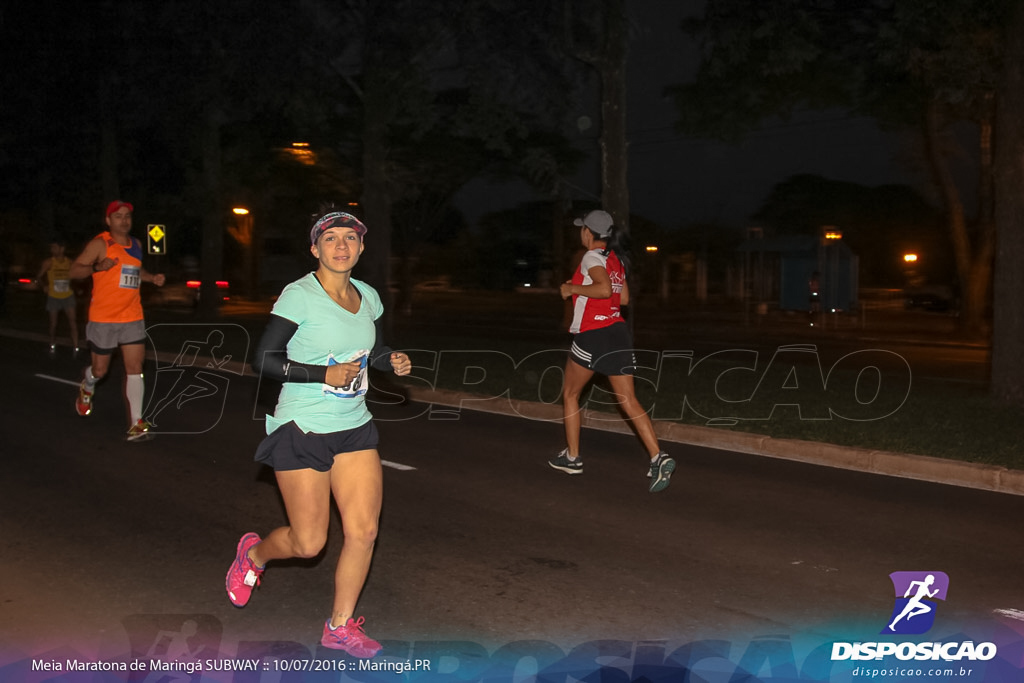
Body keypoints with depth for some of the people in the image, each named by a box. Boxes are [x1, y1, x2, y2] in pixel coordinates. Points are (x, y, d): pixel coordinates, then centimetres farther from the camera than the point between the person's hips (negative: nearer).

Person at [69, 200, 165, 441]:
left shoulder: (136, 244, 11)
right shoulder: (100, 243, -8)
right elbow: (74, 271, -10)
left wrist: (152, 277, 10)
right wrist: (97, 267, -29)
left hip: (133, 317, 4)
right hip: (103, 318, -4)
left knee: (134, 369, -5)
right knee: (100, 370, 9)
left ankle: (136, 424, -4)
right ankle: (87, 389, 46)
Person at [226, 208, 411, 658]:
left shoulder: (367, 297, 6)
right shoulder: (299, 296, -13)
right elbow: (263, 360, -14)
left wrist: (393, 361, -1)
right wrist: (325, 374, -23)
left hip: (354, 427, 6)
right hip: (302, 431, -5)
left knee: (363, 530, -2)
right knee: (309, 543, 1)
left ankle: (340, 627, 18)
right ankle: (254, 553, 36)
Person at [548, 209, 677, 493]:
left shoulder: (592, 257, -10)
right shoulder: (616, 259, 14)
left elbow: (604, 288, -28)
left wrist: (572, 288, -15)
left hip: (592, 336, -7)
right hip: (618, 332, 7)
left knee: (570, 394, 14)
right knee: (629, 401, 0)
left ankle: (572, 458, 20)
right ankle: (658, 458, -14)